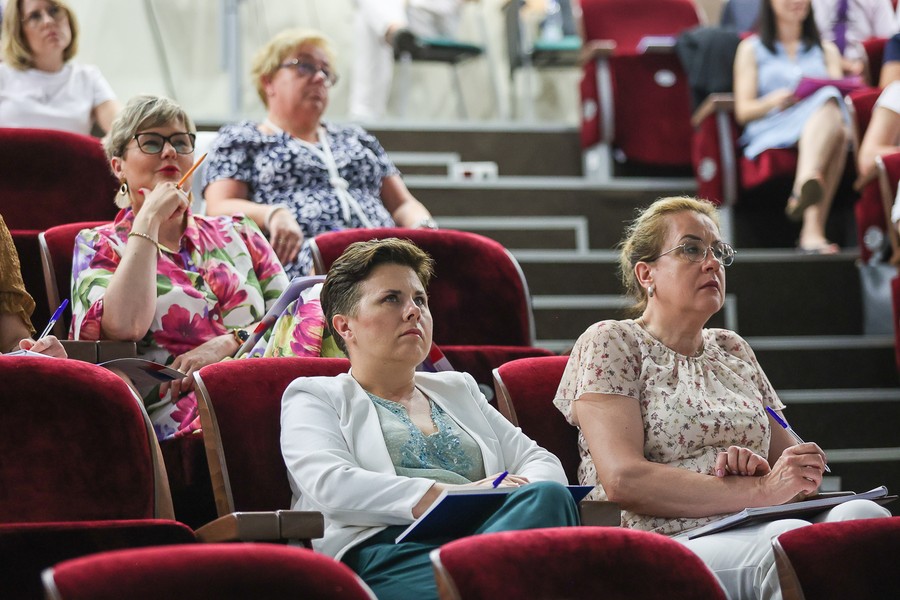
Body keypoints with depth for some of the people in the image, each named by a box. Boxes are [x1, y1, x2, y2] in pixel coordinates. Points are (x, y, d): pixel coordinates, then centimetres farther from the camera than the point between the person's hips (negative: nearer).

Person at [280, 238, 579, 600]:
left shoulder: (458, 390, 35)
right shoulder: (315, 397, 18)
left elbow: (542, 462, 26)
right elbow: (330, 484, -3)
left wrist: (524, 494, -2)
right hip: (390, 552, -7)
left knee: (549, 496, -35)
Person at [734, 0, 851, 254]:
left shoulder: (827, 50, 30)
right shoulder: (751, 49, 20)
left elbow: (839, 96, 13)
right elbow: (743, 111, 9)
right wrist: (773, 101, -13)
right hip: (770, 134, -3)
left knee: (829, 106, -36)